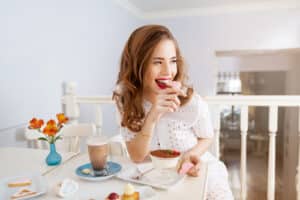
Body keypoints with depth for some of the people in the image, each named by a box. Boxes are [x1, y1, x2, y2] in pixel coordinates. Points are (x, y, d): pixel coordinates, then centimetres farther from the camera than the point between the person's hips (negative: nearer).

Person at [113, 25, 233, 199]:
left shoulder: (192, 102, -22)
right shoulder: (125, 98, -16)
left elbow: (207, 138, -2)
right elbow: (137, 157, -17)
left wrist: (192, 154, -23)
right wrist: (152, 117, -33)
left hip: (196, 173, 0)